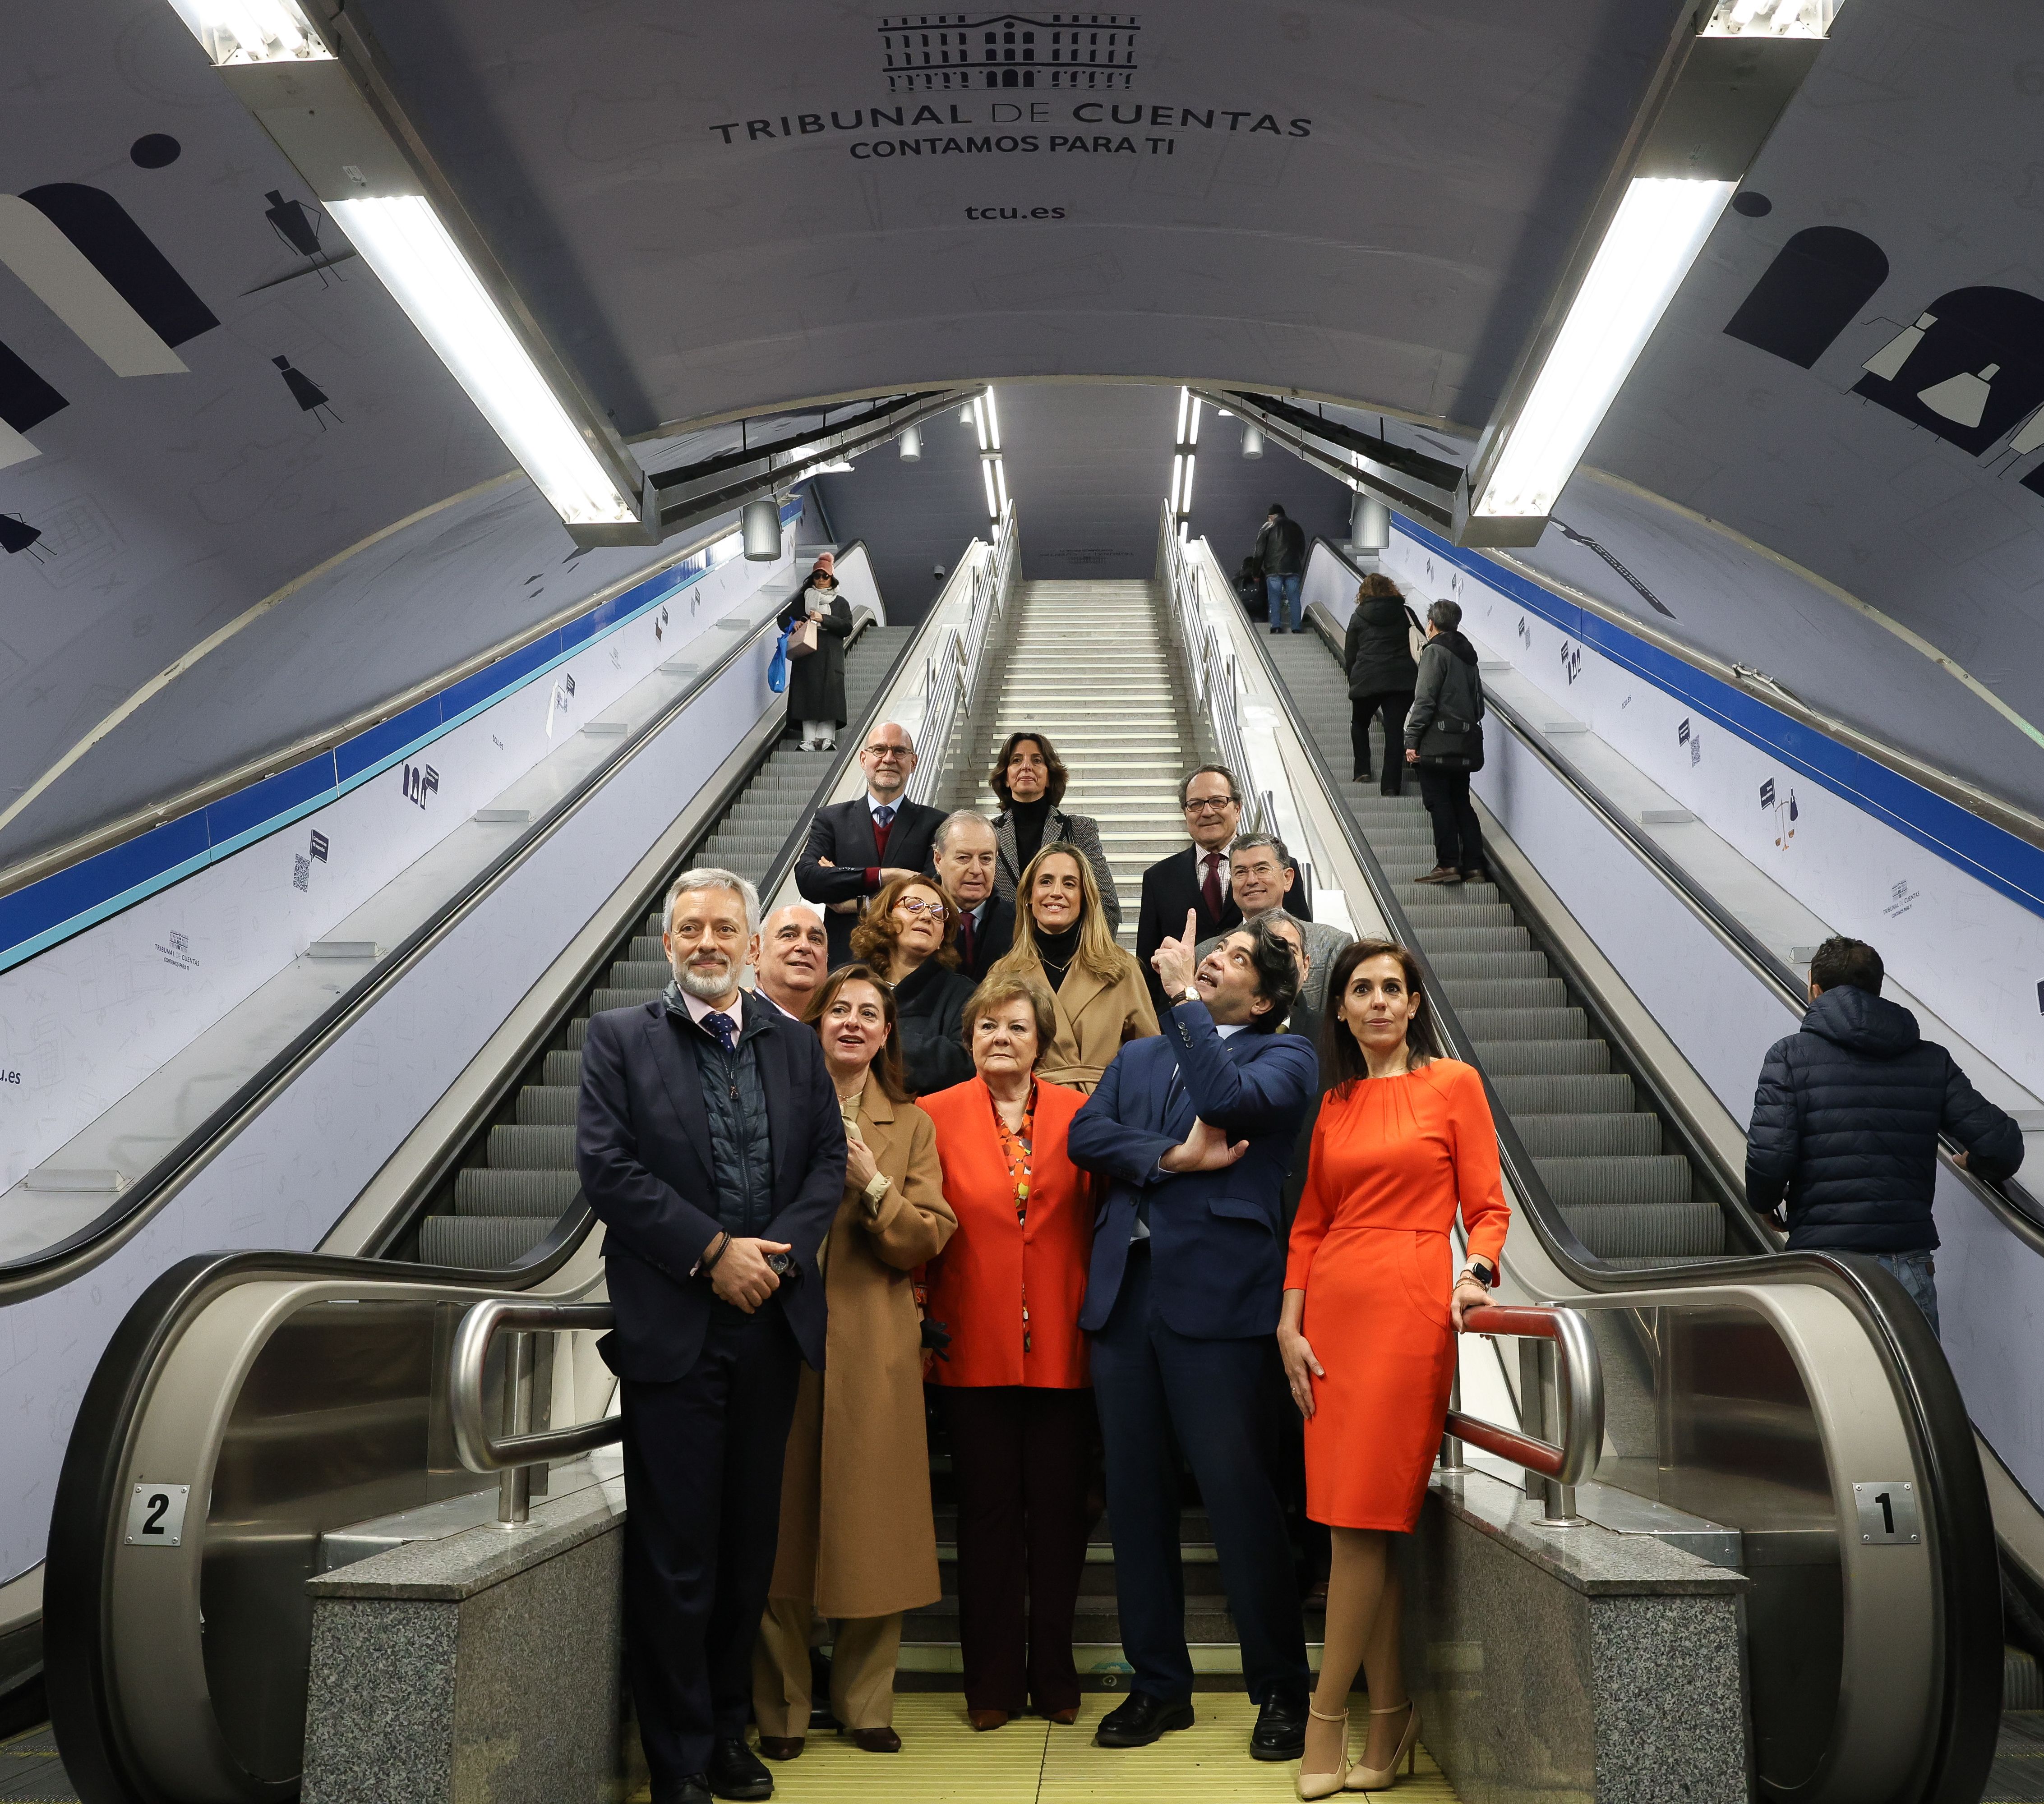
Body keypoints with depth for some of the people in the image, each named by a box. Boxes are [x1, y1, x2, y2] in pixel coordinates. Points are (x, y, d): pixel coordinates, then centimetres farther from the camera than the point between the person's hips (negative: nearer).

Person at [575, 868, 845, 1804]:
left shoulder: (795, 1044, 11)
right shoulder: (619, 1038, 1)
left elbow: (829, 1160, 6)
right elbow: (606, 1167, -8)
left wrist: (777, 1252, -11)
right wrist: (712, 1253, -13)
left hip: (772, 1323, 3)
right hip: (673, 1328, -3)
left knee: (749, 1542, 12)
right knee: (673, 1550, 2)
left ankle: (730, 1729, 26)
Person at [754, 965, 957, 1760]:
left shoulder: (911, 1127, 12)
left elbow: (928, 1240, 1)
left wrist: (872, 1183, -11)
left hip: (875, 1355, 1)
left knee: (874, 1531, 4)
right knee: (781, 1528, 3)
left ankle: (865, 1703, 18)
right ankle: (781, 1709, 16)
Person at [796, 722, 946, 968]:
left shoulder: (935, 824, 7)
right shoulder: (831, 819, 11)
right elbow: (806, 878, -5)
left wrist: (858, 903, -7)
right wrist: (884, 876, -14)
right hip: (844, 961, 1)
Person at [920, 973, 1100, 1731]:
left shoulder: (1079, 1114, 4)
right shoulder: (936, 1116, 2)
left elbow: (1101, 1216, 4)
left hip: (1062, 1347, 1)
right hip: (975, 1347, -1)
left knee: (1059, 1510, 7)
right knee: (988, 1510, 7)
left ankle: (1054, 1675, 22)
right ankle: (993, 1681, 19)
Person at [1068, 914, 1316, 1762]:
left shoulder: (1284, 1055, 6)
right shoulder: (1136, 1057, 22)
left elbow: (1229, 1100, -15)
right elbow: (1084, 1133, 5)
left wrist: (1185, 997, -8)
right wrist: (1170, 1157, -10)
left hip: (1216, 1294, -5)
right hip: (1125, 1291, 5)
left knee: (1237, 1493, -4)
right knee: (1135, 1495, 8)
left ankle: (1281, 1690, 10)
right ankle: (1159, 1683, 20)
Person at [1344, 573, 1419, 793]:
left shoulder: (1358, 618, 7)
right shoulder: (1405, 613, 8)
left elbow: (1349, 657, 9)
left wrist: (1353, 682, 20)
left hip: (1366, 680, 0)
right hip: (1402, 680, 1)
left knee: (1359, 724, 22)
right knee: (1395, 730, 2)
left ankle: (1362, 772, 14)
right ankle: (1391, 785, -6)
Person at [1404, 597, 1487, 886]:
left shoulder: (1435, 651, -8)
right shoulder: (1467, 653, 17)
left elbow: (1425, 700, -14)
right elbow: (1478, 701, 19)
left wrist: (1412, 739, -13)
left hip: (1439, 742, -8)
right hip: (1467, 742, 8)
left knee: (1438, 801, -5)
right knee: (1461, 802, 10)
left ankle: (1448, 864, -8)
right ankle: (1473, 866, 7)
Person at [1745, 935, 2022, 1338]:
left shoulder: (1790, 1056, -2)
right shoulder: (1932, 1061, 8)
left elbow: (1768, 1158, -13)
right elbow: (2003, 1149, 2)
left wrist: (1764, 1202, 9)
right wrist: (1976, 1162, 25)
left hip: (1824, 1260, -2)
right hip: (1909, 1263, 3)